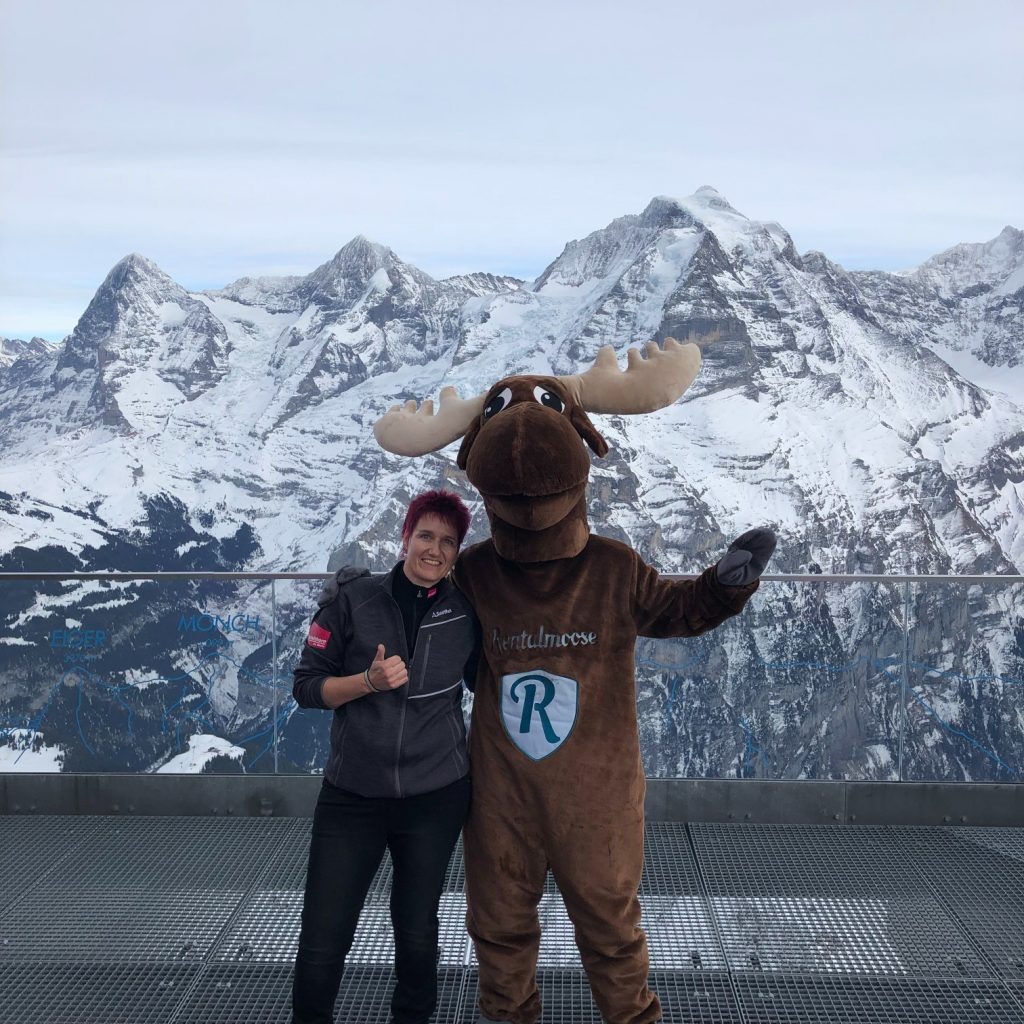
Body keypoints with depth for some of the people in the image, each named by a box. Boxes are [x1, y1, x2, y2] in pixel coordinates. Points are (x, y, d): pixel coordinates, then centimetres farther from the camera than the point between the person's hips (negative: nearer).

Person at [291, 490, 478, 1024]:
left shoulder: (466, 611, 0)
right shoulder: (351, 598, -5)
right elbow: (307, 686, -4)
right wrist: (370, 681, -18)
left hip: (436, 796, 1)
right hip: (352, 796, -1)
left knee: (416, 932, 13)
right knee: (322, 940, 2)